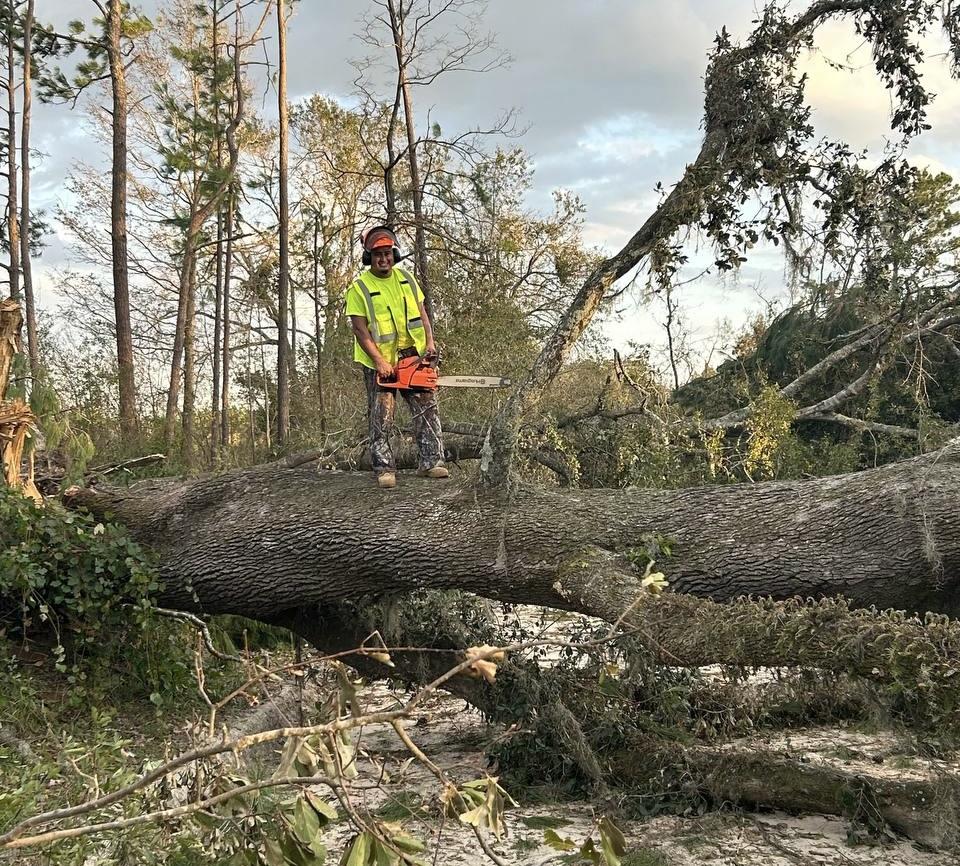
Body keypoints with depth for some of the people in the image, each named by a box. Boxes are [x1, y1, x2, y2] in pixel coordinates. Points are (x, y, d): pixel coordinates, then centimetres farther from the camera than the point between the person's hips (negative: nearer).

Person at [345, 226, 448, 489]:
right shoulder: (359, 288, -8)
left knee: (427, 408, 1)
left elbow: (421, 313, 10)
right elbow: (361, 331, -12)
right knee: (381, 419, -3)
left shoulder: (406, 279, 7)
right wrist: (380, 362, -20)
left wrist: (430, 342, -5)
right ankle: (384, 469, 2)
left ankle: (431, 462, 5)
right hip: (379, 362, -4)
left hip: (413, 356, 4)